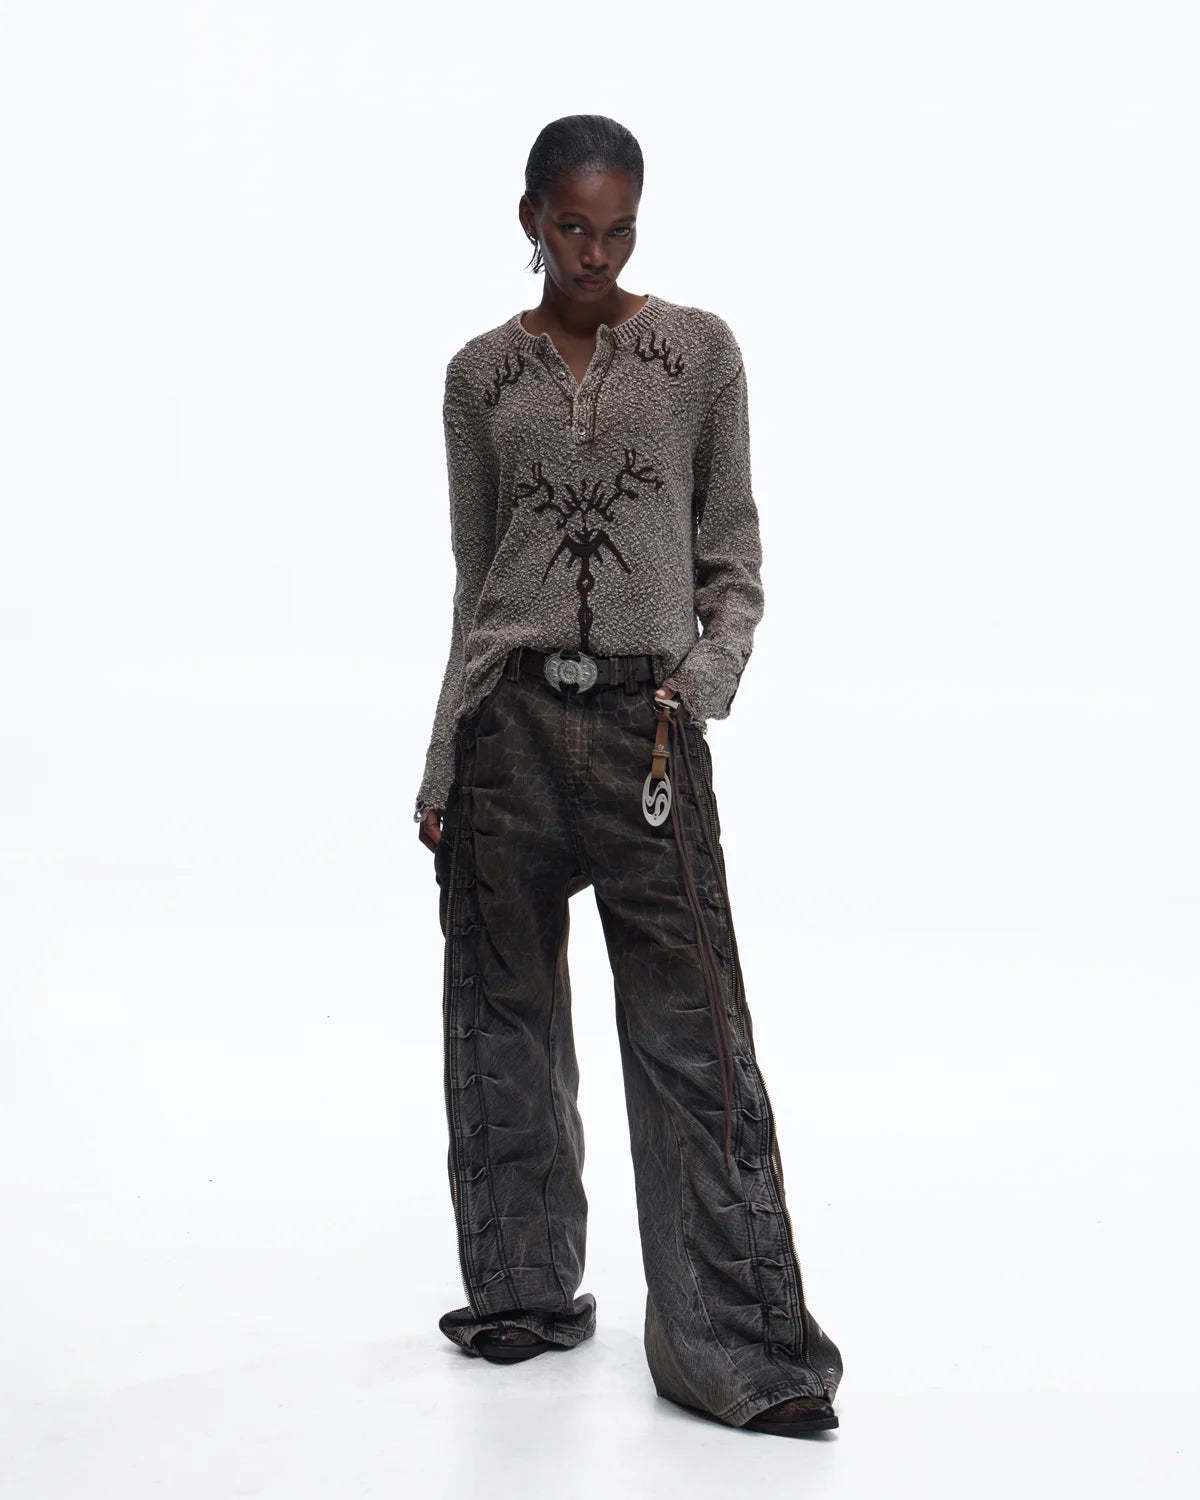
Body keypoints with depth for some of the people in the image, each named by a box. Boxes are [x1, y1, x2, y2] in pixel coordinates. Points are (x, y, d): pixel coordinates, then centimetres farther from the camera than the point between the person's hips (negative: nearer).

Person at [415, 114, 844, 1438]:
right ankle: (527, 1290, 25)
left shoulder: (698, 350, 5)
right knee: (507, 1016, 8)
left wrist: (702, 682, -9)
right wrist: (442, 768, 10)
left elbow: (735, 555, 8)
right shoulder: (482, 374, 10)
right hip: (508, 719, 2)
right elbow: (473, 581, 12)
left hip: (645, 718, -2)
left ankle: (735, 1348, 1)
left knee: (689, 1029, -5)